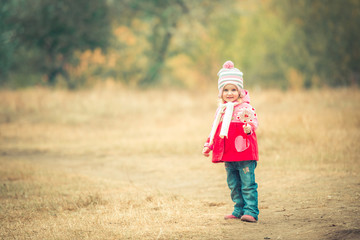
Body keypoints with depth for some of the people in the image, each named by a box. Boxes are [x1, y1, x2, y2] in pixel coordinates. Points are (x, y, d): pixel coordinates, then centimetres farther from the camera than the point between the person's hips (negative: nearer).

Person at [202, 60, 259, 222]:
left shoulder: (245, 108, -6)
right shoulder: (221, 110, 15)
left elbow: (254, 122, -14)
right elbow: (215, 130, 23)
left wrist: (249, 127, -36)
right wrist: (208, 146, 22)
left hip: (244, 153, -7)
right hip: (228, 155, 7)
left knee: (247, 184, -6)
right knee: (234, 185, 13)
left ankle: (251, 211, -5)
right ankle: (239, 210, 23)